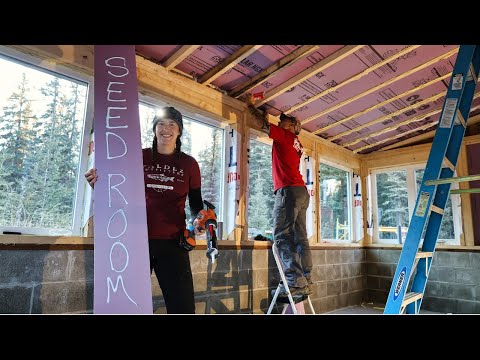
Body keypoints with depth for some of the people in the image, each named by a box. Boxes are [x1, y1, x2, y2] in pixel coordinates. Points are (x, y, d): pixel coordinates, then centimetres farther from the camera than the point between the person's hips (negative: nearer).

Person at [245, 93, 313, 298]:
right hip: (301, 192, 9)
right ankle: (305, 282, 6)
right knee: (300, 238, 6)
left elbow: (263, 125, 9)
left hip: (288, 190, -9)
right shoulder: (296, 143, 24)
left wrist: (251, 105, 22)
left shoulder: (284, 135, 3)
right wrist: (269, 117, 42)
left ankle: (296, 282, -16)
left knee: (282, 237, -12)